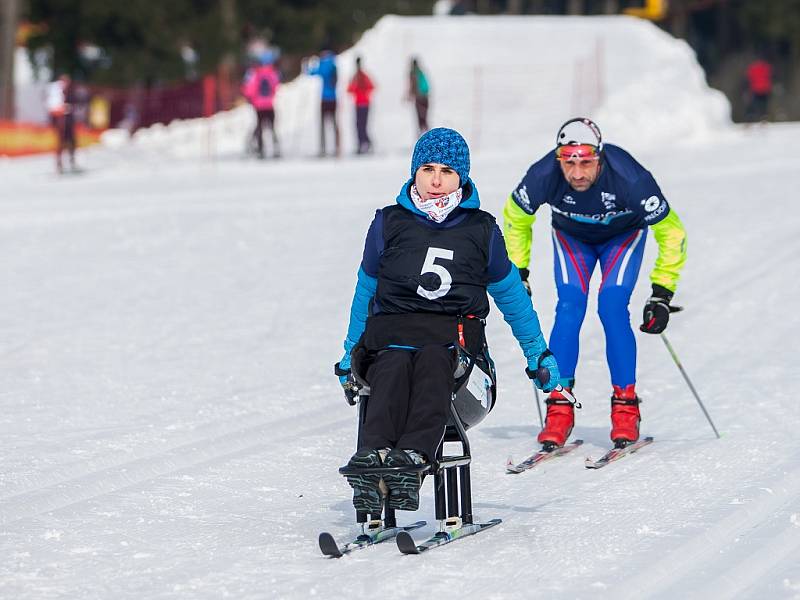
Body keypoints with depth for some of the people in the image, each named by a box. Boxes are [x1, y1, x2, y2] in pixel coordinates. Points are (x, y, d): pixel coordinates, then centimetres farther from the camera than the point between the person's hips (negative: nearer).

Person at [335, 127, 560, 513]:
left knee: (432, 363, -37)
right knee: (393, 368, -36)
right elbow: (366, 291, 24)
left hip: (455, 333, 0)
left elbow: (510, 294, 24)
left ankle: (413, 455, -61)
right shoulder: (389, 224, 14)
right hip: (392, 328, 1)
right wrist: (349, 355, 25)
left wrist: (538, 353, 25)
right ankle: (371, 455, -61)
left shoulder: (481, 230, 14)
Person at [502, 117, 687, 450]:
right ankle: (559, 407, -11)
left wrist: (662, 293, -24)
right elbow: (516, 218, -9)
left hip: (623, 235, -2)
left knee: (612, 307, -21)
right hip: (571, 236, 2)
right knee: (569, 309, -18)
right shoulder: (543, 176, -33)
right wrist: (517, 272, -7)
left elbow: (671, 232, -23)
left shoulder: (630, 179, -38)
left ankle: (625, 406, -9)